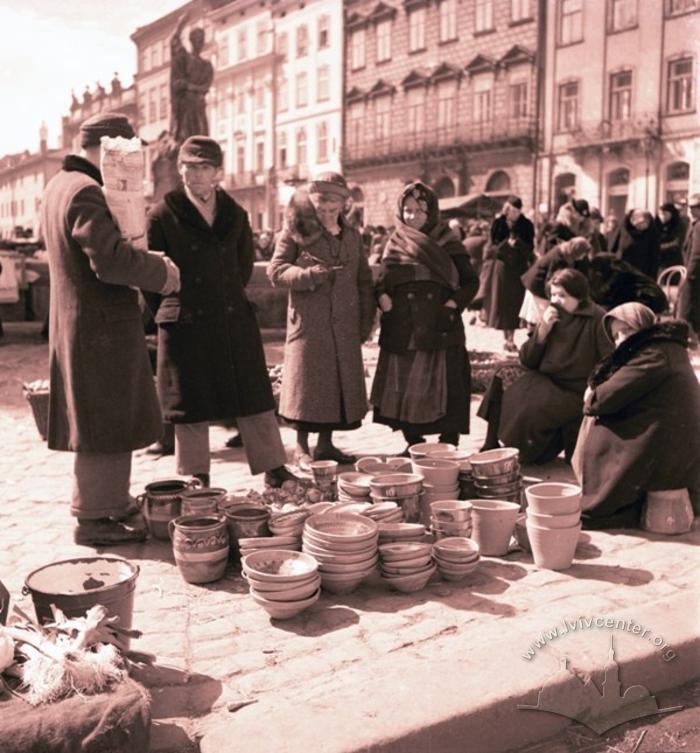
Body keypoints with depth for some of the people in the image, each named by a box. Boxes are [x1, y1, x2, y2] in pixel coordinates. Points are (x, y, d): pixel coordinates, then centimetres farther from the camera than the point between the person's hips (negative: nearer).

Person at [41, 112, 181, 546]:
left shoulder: (60, 184, 14)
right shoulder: (85, 191, -19)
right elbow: (110, 259, -28)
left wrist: (149, 266, 9)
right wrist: (162, 272, -13)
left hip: (79, 322, 10)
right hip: (101, 326, -10)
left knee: (111, 423, 19)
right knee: (104, 425, 0)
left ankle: (115, 504, 31)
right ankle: (93, 519, 10)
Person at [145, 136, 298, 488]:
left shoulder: (235, 215, 9)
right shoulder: (163, 215, -2)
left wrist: (231, 300, 13)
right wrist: (168, 313, 1)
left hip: (235, 322, 3)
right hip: (187, 327, -3)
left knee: (254, 399, 6)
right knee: (191, 406, 5)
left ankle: (275, 471, 17)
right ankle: (197, 481, 18)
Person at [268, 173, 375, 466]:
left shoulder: (352, 235, 14)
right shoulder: (296, 230, -1)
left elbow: (364, 280, 17)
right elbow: (275, 270, -7)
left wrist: (366, 321, 10)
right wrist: (309, 275, -22)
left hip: (344, 325, 5)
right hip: (309, 321, -5)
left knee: (341, 380, 7)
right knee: (308, 382, -3)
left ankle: (326, 444, 20)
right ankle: (302, 448, 9)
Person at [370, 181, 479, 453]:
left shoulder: (448, 243, 3)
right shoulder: (394, 245, 11)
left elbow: (471, 281, 4)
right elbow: (381, 282, 11)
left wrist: (454, 303, -14)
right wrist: (382, 297, -11)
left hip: (439, 331, -3)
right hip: (402, 333, 3)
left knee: (443, 390, -3)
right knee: (404, 390, 5)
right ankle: (413, 446, 17)